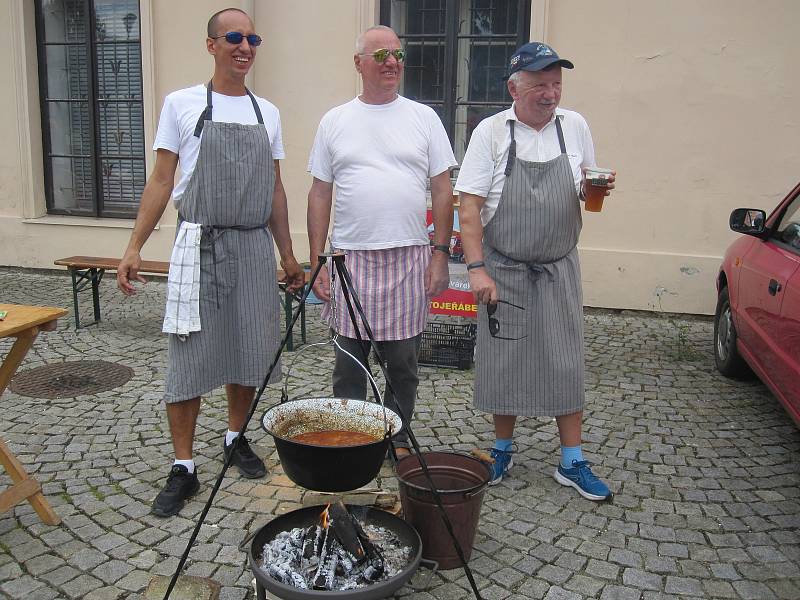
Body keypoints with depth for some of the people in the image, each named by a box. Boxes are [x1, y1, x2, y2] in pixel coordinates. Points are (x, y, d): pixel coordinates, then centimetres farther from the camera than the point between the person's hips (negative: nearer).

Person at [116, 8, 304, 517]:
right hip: (200, 245, -3)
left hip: (254, 247, 4)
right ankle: (183, 468, 8)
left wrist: (288, 256, 13)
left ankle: (236, 438, 30)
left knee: (250, 352, 9)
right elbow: (161, 181, 1)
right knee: (190, 359, -2)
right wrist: (135, 247, -8)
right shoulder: (182, 104, 1)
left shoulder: (268, 113, 11)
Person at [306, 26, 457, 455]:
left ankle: (399, 438, 25)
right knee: (348, 362, 8)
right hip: (350, 258, 0)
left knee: (403, 362, 8)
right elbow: (320, 195, 6)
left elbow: (442, 191, 5)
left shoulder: (423, 118, 6)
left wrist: (441, 252, -3)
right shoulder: (335, 122, 7)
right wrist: (316, 262, 1)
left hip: (410, 258, 0)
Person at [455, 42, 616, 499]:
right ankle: (504, 448, 25)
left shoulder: (575, 126, 3)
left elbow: (585, 191, 16)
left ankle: (572, 462, 15)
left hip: (559, 269, 2)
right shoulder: (491, 132, -6)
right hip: (503, 269, -2)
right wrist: (476, 268, -17)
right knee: (503, 362, 6)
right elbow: (469, 207, -9)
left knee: (566, 362, 4)